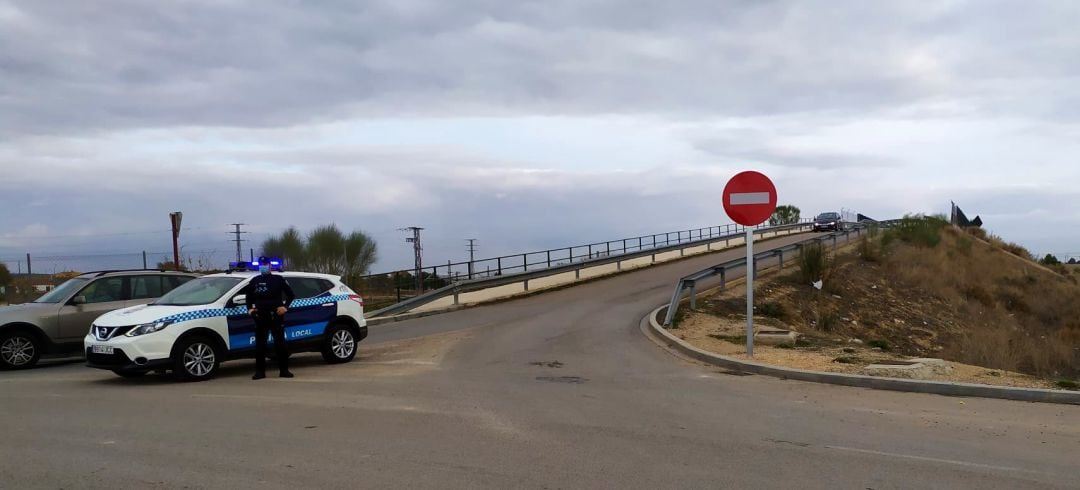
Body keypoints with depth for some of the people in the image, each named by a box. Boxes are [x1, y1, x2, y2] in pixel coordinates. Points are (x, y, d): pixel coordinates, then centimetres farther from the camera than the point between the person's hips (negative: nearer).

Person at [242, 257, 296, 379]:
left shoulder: (278, 279, 4)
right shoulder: (254, 281, 14)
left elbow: (291, 294, 6)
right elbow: (248, 296, 25)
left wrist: (285, 306, -7)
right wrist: (250, 308, 9)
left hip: (276, 316, -3)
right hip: (260, 317, 3)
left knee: (280, 343, -1)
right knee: (260, 344, 3)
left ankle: (284, 370, 5)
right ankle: (260, 371, 10)